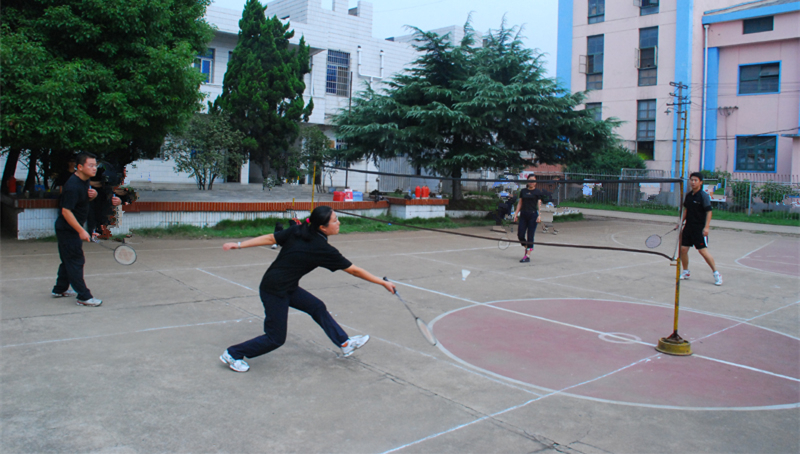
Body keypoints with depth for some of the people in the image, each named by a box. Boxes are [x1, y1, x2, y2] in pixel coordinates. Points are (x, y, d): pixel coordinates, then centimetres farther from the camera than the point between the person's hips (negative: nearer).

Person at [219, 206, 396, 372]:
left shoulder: (297, 231, -3)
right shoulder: (323, 250, -19)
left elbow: (269, 238, -4)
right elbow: (354, 271, -14)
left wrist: (239, 245, 2)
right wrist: (383, 283, -6)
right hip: (274, 291, -9)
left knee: (317, 307, 11)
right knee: (276, 339, 6)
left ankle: (345, 343, 20)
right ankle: (233, 354, 21)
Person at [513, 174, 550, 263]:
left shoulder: (538, 192, 0)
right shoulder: (523, 191, 10)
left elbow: (539, 204, -4)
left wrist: (539, 216, -15)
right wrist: (516, 214, 9)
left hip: (533, 215, -4)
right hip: (523, 215, 4)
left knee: (530, 236, -3)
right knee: (520, 235, -2)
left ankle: (527, 256, 0)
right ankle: (527, 248, 26)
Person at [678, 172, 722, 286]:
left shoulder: (704, 196, -11)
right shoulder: (688, 195, 9)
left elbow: (709, 212, -13)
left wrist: (706, 227, -20)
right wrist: (681, 222, 10)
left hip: (700, 228, -6)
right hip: (688, 227, 7)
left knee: (703, 250, -9)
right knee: (683, 249, 3)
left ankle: (716, 273, 4)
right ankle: (686, 272, 20)